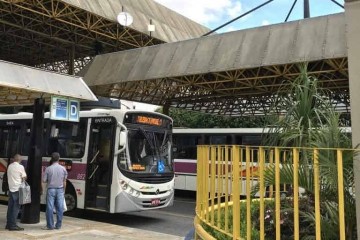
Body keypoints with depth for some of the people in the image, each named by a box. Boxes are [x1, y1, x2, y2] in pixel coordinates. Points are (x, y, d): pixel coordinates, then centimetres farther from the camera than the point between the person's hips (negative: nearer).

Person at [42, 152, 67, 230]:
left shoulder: (48, 169, -7)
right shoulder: (63, 169, -1)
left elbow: (44, 180, -4)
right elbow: (64, 182, 4)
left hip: (51, 189, -2)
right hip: (60, 189, 2)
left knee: (50, 208, 3)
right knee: (60, 208, 6)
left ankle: (50, 225, 6)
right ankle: (58, 225, 12)